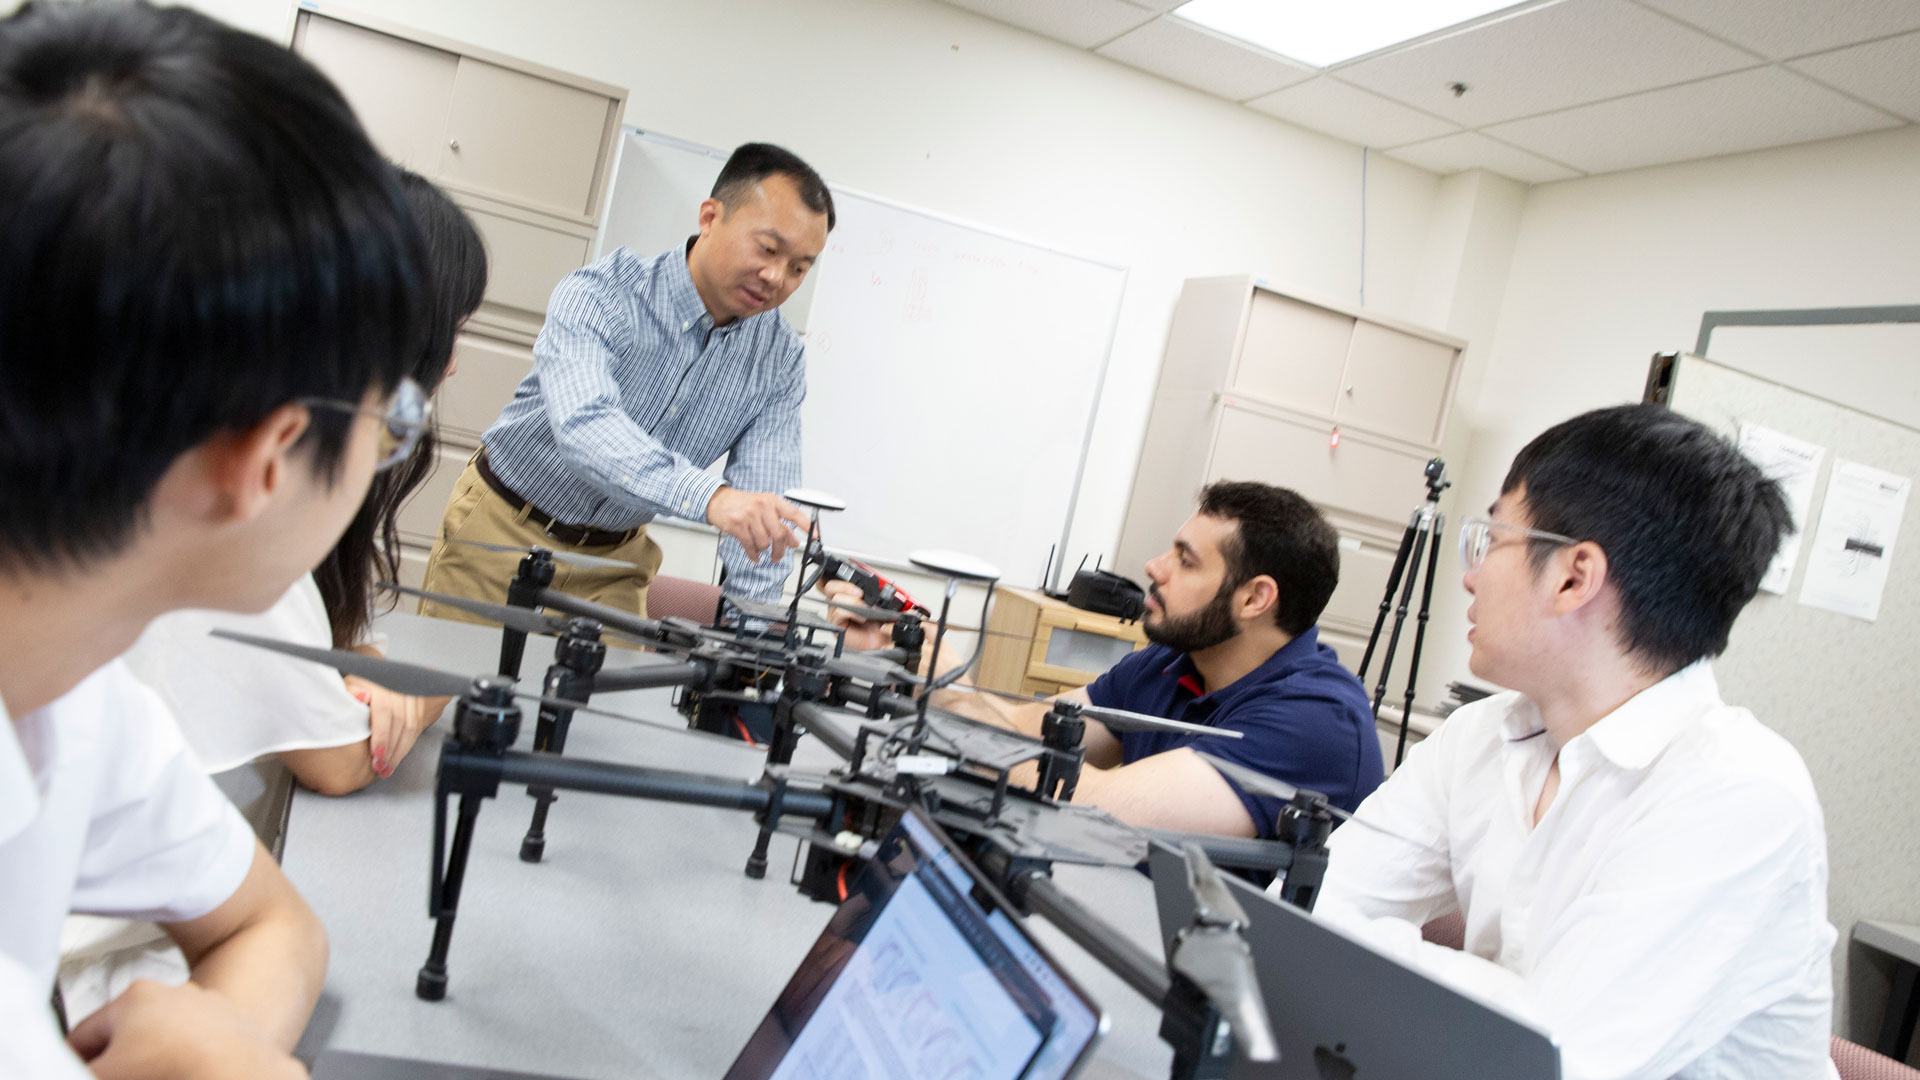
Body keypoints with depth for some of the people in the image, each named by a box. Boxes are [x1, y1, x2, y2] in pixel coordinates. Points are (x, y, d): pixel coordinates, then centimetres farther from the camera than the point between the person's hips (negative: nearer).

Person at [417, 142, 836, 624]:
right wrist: (709, 496, -59)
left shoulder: (780, 363, -9)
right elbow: (583, 423, -42)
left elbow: (763, 505, -15)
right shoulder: (599, 295, -22)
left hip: (614, 560, 3)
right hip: (500, 530, -3)